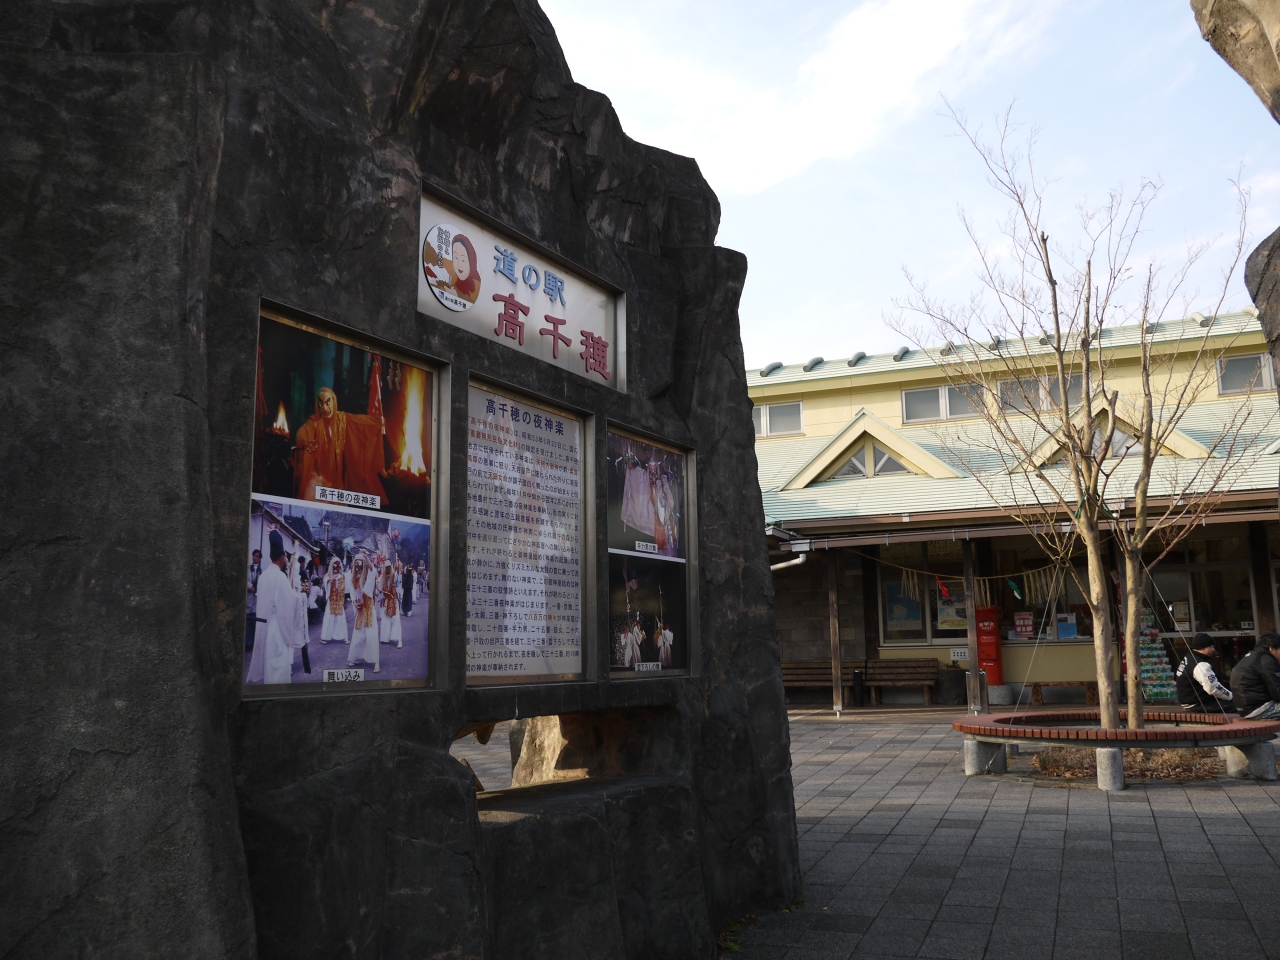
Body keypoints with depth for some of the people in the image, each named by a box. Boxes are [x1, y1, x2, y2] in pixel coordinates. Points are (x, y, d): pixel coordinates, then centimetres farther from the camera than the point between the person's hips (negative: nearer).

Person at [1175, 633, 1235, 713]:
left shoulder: (1187, 658, 10)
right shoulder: (1200, 665, -22)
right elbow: (1213, 688, -23)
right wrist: (1231, 696, -8)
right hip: (1199, 706, -11)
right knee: (1233, 706, -17)